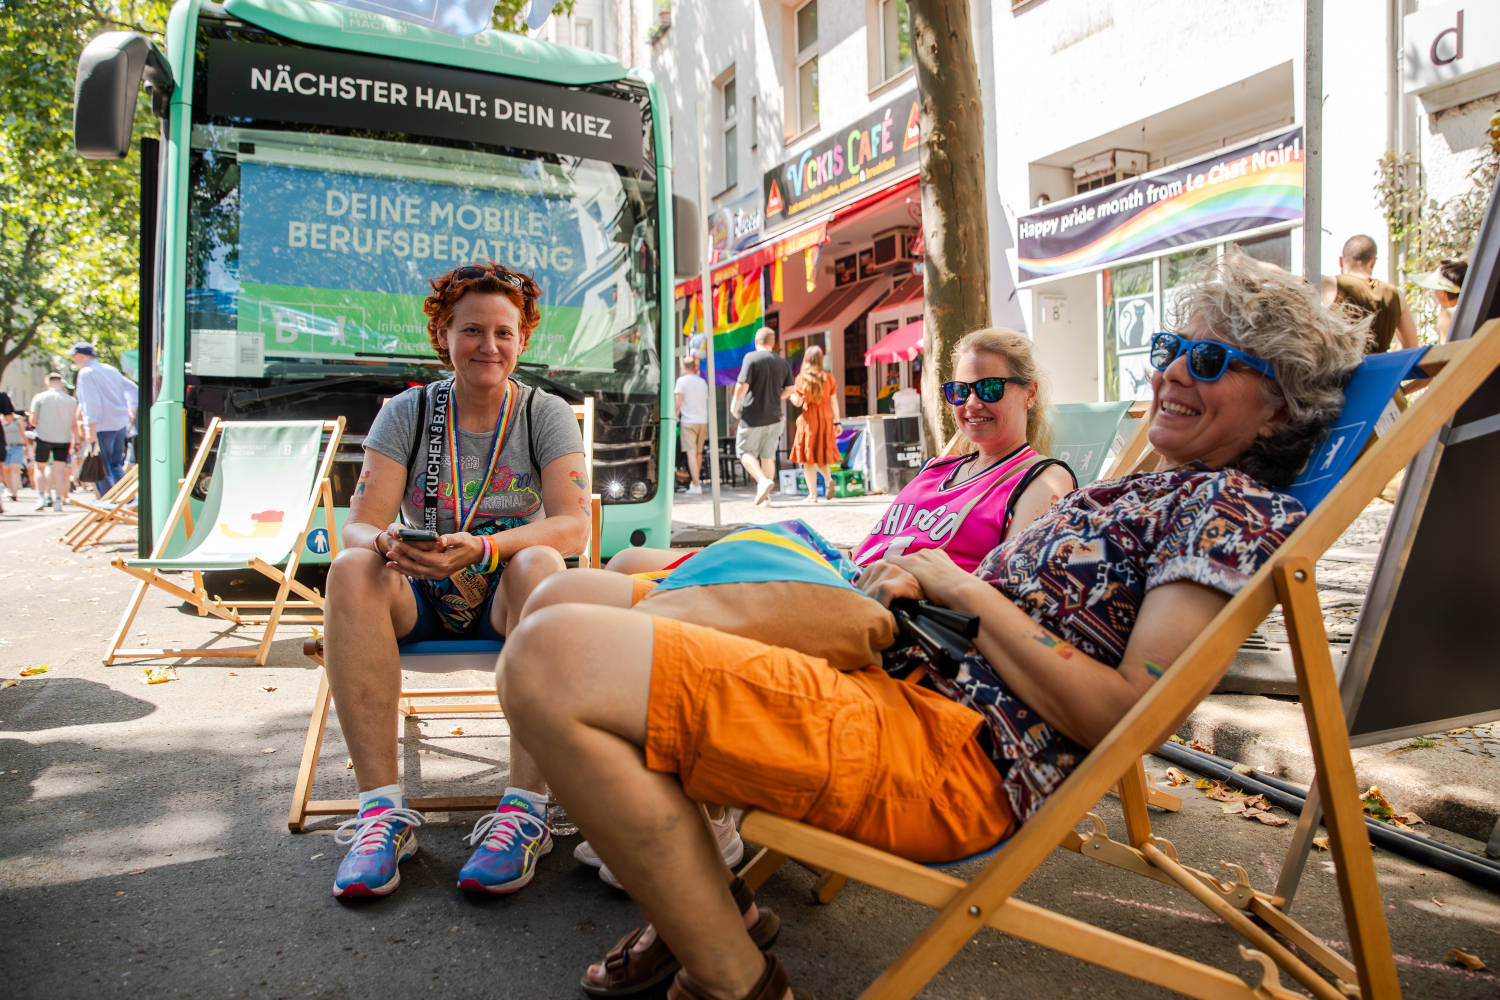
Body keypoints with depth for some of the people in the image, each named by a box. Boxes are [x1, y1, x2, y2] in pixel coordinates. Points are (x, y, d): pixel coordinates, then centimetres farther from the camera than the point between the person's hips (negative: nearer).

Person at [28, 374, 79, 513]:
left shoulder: (39, 397, 0)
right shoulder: (71, 400, 4)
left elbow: (33, 419, -4)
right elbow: (75, 424, 6)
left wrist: (42, 424, 18)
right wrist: (76, 441, 12)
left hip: (44, 437, -1)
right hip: (64, 438, 1)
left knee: (40, 467, 14)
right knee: (59, 469, 1)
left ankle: (41, 497, 3)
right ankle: (58, 501, -4)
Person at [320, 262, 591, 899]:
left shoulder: (547, 415, -2)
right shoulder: (405, 415, 2)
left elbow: (573, 526, -16)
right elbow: (358, 524, -7)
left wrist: (482, 549, -34)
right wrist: (386, 545, -32)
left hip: (506, 601, -2)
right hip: (423, 600, 2)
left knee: (540, 565, -35)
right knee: (350, 569, -28)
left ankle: (525, 807, -34)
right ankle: (382, 807, -29)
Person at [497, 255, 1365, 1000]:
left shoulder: (1236, 508, -4)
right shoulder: (1161, 488, 24)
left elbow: (1124, 716, -14)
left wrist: (963, 588, -9)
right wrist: (923, 586, 6)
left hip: (954, 749, -11)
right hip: (914, 685, 11)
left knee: (553, 659, -25)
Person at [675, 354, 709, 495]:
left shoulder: (682, 380, -1)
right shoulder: (703, 382, 14)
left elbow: (678, 402, -8)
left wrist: (675, 416, 4)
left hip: (688, 421, -5)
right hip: (703, 420, 5)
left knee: (691, 453, -8)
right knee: (698, 453, 13)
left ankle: (696, 486, -14)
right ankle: (694, 481, 22)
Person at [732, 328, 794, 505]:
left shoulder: (751, 358, -11)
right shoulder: (783, 363, 7)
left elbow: (743, 385, -19)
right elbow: (788, 390, 12)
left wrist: (736, 403, -4)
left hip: (753, 416, -5)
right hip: (774, 417, 5)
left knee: (745, 451, 7)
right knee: (768, 456, 11)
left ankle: (763, 481, -14)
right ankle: (765, 495, 11)